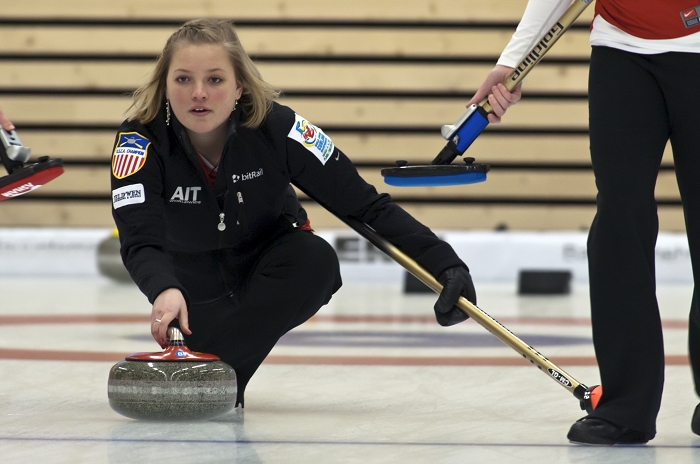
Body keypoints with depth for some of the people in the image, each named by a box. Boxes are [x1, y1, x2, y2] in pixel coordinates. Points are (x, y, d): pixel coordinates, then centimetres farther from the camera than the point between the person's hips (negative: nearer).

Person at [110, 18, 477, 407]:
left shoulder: (274, 127, -25)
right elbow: (139, 241, -39)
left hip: (271, 264, 0)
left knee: (317, 260, -31)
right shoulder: (142, 138, -26)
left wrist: (446, 265, -31)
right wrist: (164, 291, -63)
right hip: (197, 282, 0)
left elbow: (364, 205, -21)